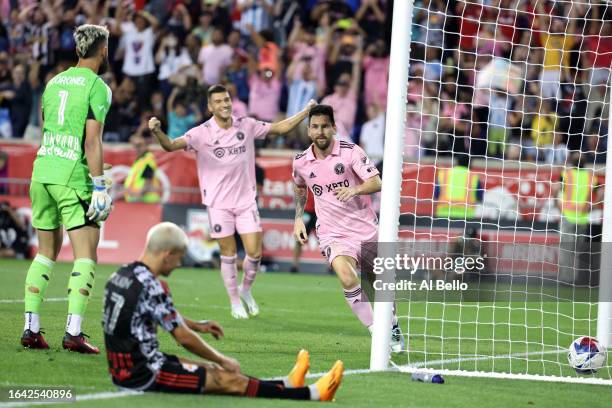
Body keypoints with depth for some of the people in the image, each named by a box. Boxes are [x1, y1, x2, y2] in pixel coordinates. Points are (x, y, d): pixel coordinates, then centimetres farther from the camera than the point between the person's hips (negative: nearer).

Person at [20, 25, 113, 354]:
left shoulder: (54, 82, 14)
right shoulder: (97, 87, -7)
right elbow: (92, 141, -14)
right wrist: (100, 186, -14)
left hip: (41, 172, 7)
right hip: (74, 178, -7)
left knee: (46, 252, 16)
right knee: (85, 257, -3)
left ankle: (31, 329, 12)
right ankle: (73, 333, -13)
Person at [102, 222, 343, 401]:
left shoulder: (121, 275, 8)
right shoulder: (151, 287, -21)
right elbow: (184, 338, -16)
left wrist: (197, 325, 31)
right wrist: (223, 361, -3)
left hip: (121, 370, 9)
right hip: (144, 374, -9)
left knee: (213, 369, 19)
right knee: (229, 381, -3)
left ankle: (286, 384, 29)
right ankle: (313, 394, 1)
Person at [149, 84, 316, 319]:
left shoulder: (247, 126, 0)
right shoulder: (202, 133, -11)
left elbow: (280, 128, 9)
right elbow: (171, 146, -21)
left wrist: (306, 112, 0)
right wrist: (157, 132, -41)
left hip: (246, 201, 2)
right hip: (218, 203, -2)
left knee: (254, 253, -2)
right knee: (228, 254, 2)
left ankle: (246, 290, 26)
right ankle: (235, 302, 19)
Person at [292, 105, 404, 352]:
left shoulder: (351, 152, -9)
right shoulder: (301, 162, 0)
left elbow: (376, 182, -17)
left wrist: (355, 190, -36)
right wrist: (298, 219, 13)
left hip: (367, 229, 0)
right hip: (333, 234, 0)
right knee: (348, 279, -28)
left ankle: (392, 328, 41)